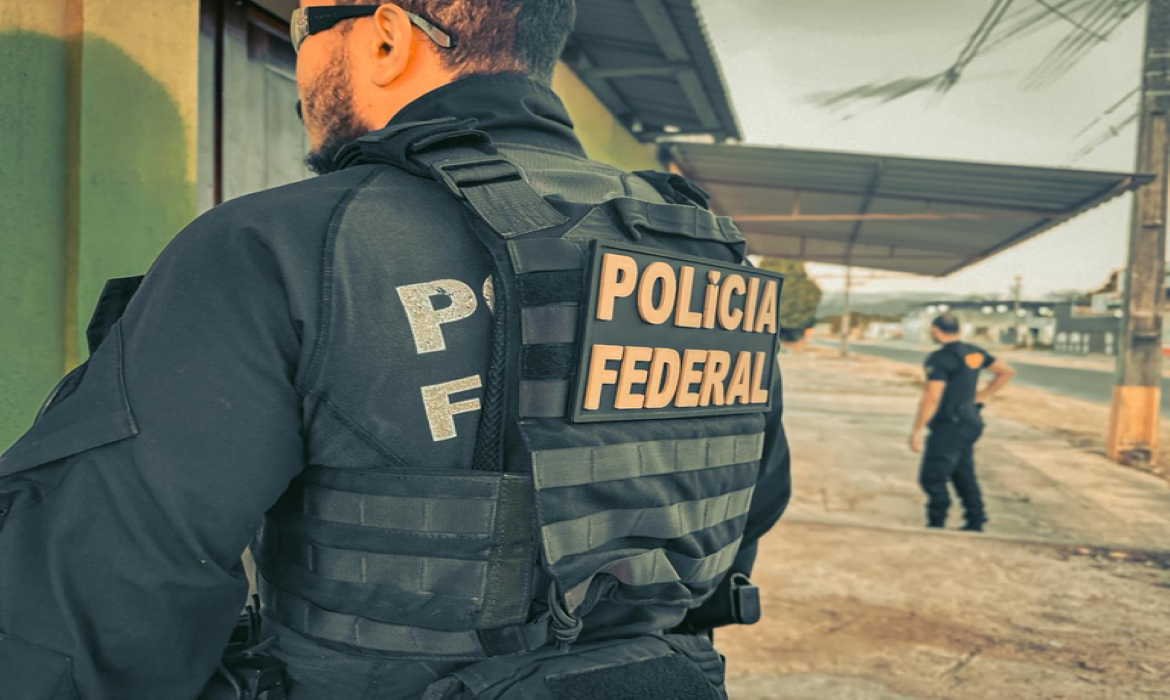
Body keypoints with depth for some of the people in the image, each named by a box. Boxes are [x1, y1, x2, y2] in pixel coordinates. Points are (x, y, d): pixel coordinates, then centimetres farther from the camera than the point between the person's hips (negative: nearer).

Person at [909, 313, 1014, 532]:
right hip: (969, 422, 9)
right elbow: (1007, 372, 17)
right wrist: (981, 397, 14)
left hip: (950, 426, -9)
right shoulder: (974, 352, 9)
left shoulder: (940, 358, -18)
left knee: (932, 477, -6)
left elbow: (931, 398, -22)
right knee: (963, 475, 17)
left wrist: (916, 430, -16)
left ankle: (936, 525, -4)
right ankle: (975, 524, 23)